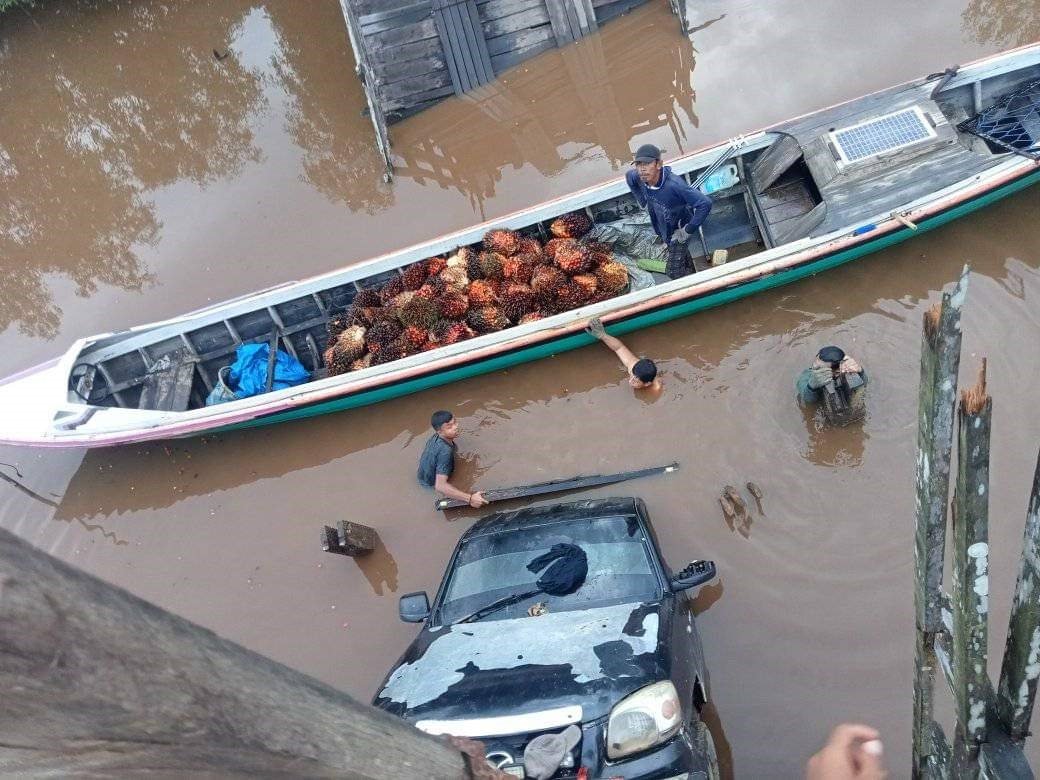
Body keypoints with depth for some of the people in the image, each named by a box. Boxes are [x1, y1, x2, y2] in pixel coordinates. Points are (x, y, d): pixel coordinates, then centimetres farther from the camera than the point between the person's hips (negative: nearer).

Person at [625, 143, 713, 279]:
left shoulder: (674, 185, -42)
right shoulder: (639, 178, -22)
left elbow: (705, 203, -43)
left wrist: (689, 230, -34)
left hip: (679, 231, -6)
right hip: (663, 229, 6)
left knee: (673, 271, -1)